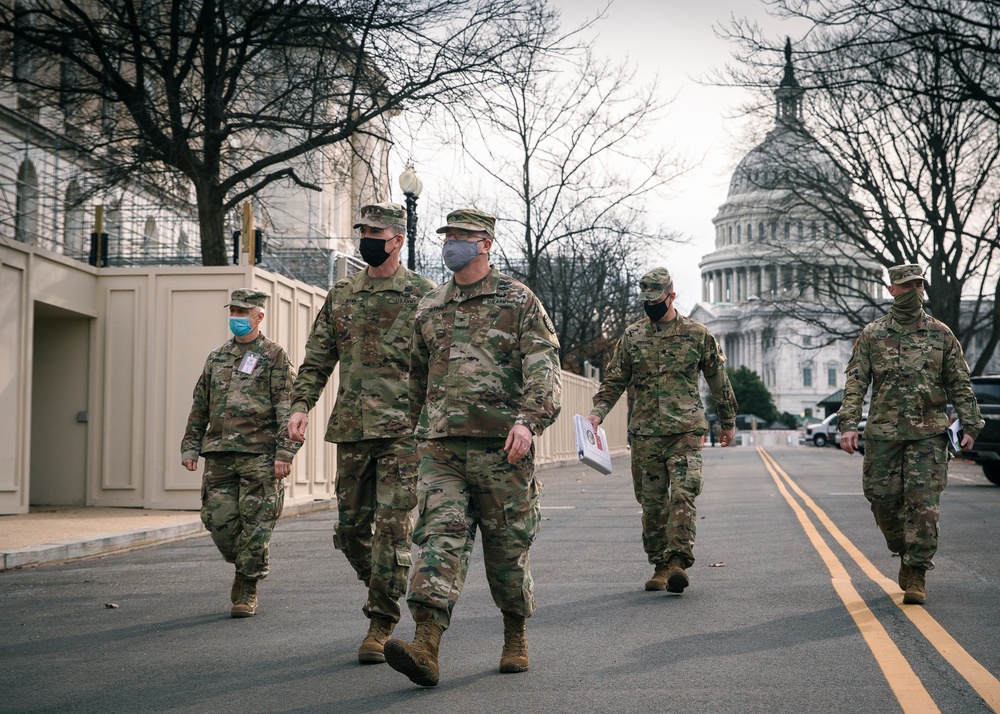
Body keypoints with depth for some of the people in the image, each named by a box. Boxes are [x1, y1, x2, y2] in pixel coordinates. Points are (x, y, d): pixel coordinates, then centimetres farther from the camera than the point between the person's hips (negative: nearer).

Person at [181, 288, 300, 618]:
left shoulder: (274, 356, 2)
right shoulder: (216, 358, 18)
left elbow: (287, 408, -5)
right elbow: (199, 407, 22)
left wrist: (285, 452, -14)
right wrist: (190, 447, 14)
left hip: (259, 455, -5)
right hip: (218, 454, 5)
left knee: (256, 524, -4)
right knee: (218, 519, 0)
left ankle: (248, 591, 6)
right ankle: (243, 565, 25)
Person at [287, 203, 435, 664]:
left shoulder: (422, 295, 0)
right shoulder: (341, 295, 13)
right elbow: (317, 358, 15)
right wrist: (301, 405, 2)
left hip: (402, 430, -5)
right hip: (350, 429, 5)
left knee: (392, 525, -8)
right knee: (350, 527, 9)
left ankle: (381, 625, -3)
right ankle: (383, 593, 32)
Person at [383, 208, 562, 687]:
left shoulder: (518, 301, 3)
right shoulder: (430, 309, 16)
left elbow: (544, 368, -7)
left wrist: (528, 419, -23)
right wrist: (418, 428, 29)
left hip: (501, 445, -3)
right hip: (441, 448, 3)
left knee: (506, 547, 6)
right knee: (440, 536, -12)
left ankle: (515, 638, 26)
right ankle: (425, 645, -23)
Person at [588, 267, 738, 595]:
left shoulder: (698, 334, 4)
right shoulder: (632, 335, 8)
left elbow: (719, 380, 13)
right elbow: (614, 380, 11)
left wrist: (728, 421, 18)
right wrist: (598, 412, -4)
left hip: (686, 431, -2)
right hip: (644, 432, 2)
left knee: (683, 495, -15)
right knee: (652, 502, 5)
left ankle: (678, 561, -18)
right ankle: (660, 565, 14)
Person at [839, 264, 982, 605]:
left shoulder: (940, 333, 6)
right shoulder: (872, 334, 5)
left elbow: (960, 384, 9)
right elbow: (855, 383, 1)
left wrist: (970, 425, 3)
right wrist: (848, 424, -9)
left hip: (929, 434, -1)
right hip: (883, 433, 1)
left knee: (924, 503, -7)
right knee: (884, 500, 3)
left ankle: (917, 574, -1)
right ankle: (905, 554, 27)